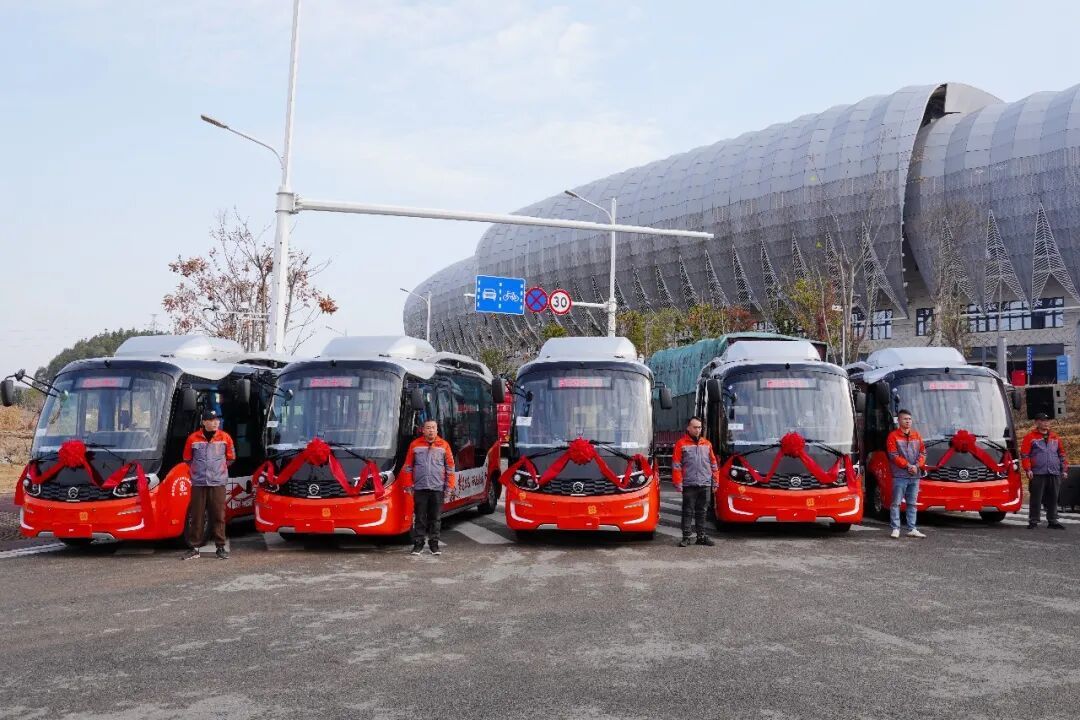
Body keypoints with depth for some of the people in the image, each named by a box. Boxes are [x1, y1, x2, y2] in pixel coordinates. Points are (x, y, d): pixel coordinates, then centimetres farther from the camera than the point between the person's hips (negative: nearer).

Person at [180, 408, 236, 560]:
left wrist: (218, 468, 11)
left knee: (218, 516, 0)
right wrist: (199, 469, 10)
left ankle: (221, 548, 7)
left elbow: (230, 458, 14)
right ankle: (194, 548, 11)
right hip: (198, 483, 0)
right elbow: (187, 459, 13)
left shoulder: (225, 438, 3)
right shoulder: (193, 438, 1)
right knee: (196, 517, 4)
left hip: (218, 483, 0)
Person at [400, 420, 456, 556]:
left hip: (438, 488, 0)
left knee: (436, 518, 5)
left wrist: (449, 486, 3)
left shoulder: (444, 445, 4)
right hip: (420, 488, 0)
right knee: (419, 518, 4)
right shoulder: (415, 445, 4)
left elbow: (450, 467, 7)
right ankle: (418, 543, 12)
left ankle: (434, 543, 15)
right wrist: (408, 485, 4)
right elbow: (408, 467, 8)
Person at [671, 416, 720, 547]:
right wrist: (678, 483, -9)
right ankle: (686, 537, 4)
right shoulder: (681, 444, -1)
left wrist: (715, 481, 11)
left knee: (701, 512, 11)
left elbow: (713, 464, 16)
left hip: (705, 484, 4)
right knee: (688, 512, -1)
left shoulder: (707, 444, 13)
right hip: (689, 485, -4)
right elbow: (676, 465, -4)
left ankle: (701, 536, 18)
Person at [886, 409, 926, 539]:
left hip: (915, 475, 5)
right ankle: (895, 529, 0)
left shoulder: (916, 435, 13)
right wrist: (907, 465, -14)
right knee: (896, 503, -4)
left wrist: (917, 465, -6)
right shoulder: (893, 436, -2)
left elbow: (923, 452, 11)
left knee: (912, 503, 10)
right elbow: (893, 455, -8)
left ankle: (912, 529, 14)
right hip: (900, 475, -5)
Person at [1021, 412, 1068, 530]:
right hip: (1037, 474, -5)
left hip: (1054, 474, 5)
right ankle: (1033, 521, 3)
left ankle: (1052, 521, 16)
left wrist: (1064, 469, 14)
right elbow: (1024, 455, -4)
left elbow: (1062, 454, 22)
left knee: (1053, 499, 8)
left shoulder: (1055, 438, 17)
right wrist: (1028, 469, -12)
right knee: (1036, 499, -2)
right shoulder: (1030, 437, 1)